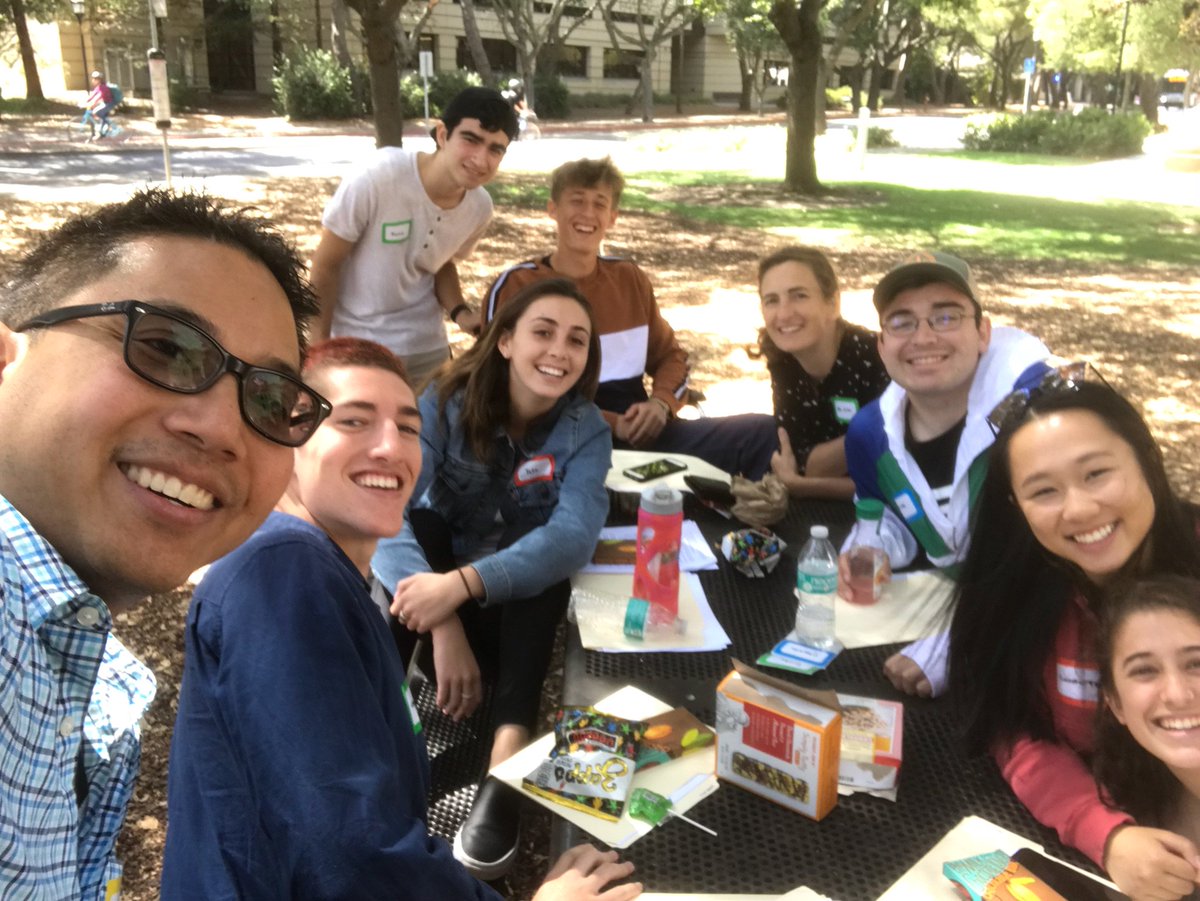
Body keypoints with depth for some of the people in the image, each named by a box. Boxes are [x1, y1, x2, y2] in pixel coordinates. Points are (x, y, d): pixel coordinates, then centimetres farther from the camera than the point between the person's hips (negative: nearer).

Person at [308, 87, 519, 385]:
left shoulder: (480, 207, -10)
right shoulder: (374, 180, -25)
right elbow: (324, 266, -14)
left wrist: (460, 312, -10)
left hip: (425, 350, 4)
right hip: (353, 348, -4)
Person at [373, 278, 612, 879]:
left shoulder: (585, 429, -12)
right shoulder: (446, 402, -14)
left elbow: (574, 535, -31)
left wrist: (462, 585, -44)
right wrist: (443, 624, -41)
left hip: (521, 602, 0)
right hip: (438, 571, 0)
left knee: (546, 563, -32)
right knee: (423, 519, -30)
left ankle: (507, 765, -43)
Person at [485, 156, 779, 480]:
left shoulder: (630, 278, 15)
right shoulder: (516, 286, -1)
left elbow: (670, 355, 20)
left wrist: (661, 403, -4)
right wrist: (610, 424, -14)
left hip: (643, 433, 6)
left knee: (766, 433, -10)